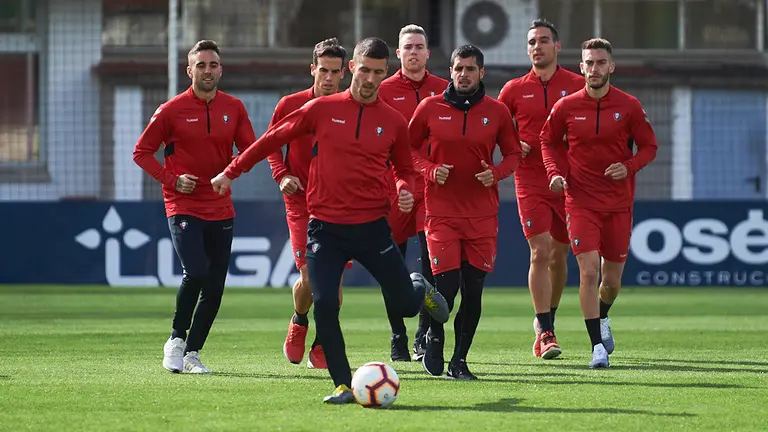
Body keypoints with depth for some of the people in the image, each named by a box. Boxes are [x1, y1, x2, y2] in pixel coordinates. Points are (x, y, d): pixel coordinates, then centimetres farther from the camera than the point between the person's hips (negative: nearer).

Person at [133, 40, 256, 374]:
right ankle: (176, 339, -1)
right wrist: (171, 179, -11)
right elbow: (142, 152, 2)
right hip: (183, 207, -4)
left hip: (221, 210, 4)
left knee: (215, 289, 3)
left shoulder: (234, 108, 6)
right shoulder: (172, 110, -4)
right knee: (196, 273, -22)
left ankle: (192, 353, 16)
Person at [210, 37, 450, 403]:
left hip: (373, 226, 1)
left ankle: (421, 290, 41)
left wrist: (405, 191, -7)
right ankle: (344, 385, 0)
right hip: (326, 228, -1)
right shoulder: (321, 109, 0)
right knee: (324, 304, -14)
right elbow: (273, 139, 8)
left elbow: (405, 169, 16)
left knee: (406, 304, 2)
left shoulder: (393, 122, 3)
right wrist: (231, 172, 10)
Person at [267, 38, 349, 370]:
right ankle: (299, 324, 24)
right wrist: (282, 175, -7)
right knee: (310, 277, -10)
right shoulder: (291, 105, -1)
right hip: (301, 202, -1)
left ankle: (322, 347, 11)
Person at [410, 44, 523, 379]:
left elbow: (513, 154, 11)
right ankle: (434, 338, 19)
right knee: (447, 285, -11)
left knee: (473, 290, 0)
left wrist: (496, 173, -9)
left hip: (482, 214, 2)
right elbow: (409, 148, 9)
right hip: (442, 211, -1)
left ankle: (459, 361, 13)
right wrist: (430, 170, -9)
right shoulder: (430, 108, 1)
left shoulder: (496, 112, 4)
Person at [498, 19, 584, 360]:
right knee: (540, 253, -13)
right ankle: (545, 332, -13)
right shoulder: (514, 89, 4)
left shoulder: (578, 85, 2)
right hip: (530, 181, -1)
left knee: (559, 256, 10)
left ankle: (545, 322, 28)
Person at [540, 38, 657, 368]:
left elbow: (649, 146, 6)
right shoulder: (566, 107, -2)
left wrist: (629, 167, -13)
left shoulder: (629, 106, -2)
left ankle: (601, 317, 42)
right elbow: (548, 141, 13)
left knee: (612, 280, 8)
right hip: (581, 202, -1)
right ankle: (598, 346, -10)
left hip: (619, 204, 1)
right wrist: (555, 173, -3)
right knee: (589, 270, -16)